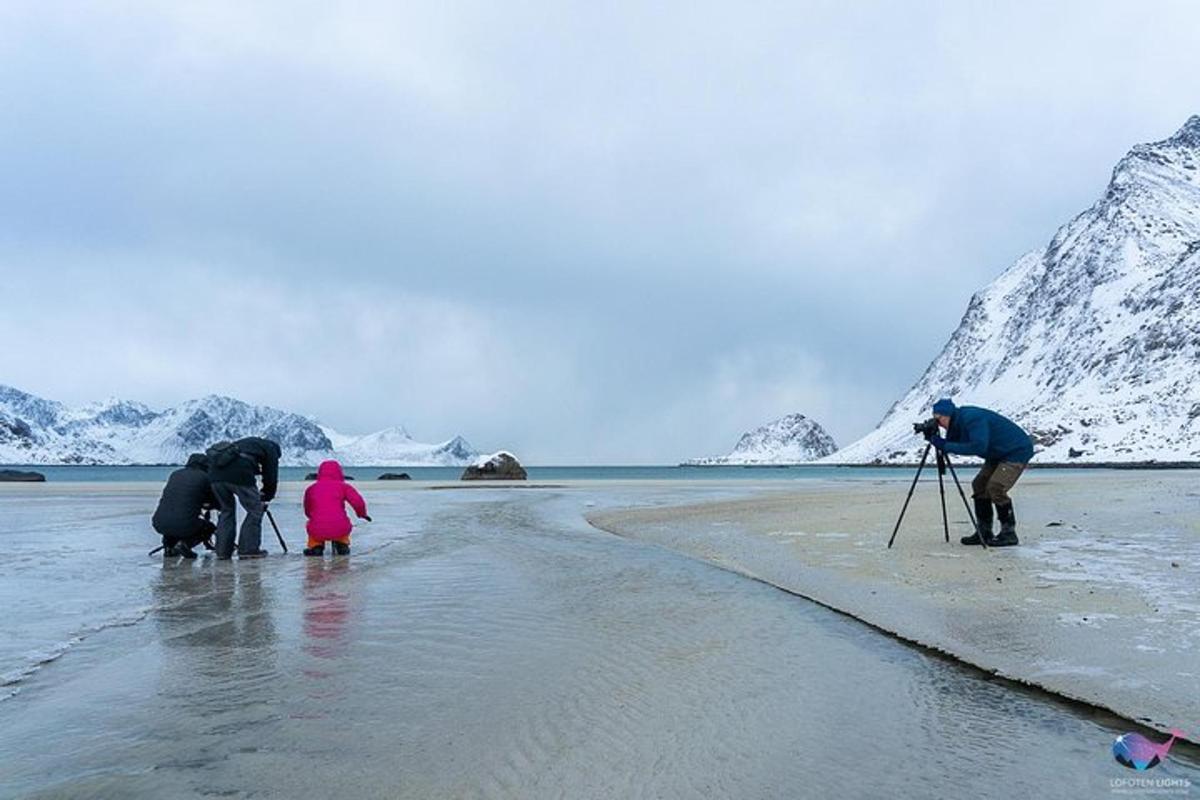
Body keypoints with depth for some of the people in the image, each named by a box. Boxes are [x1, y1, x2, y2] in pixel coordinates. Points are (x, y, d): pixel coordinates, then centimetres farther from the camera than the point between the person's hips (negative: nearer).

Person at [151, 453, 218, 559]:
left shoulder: (175, 474, 16)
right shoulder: (204, 478, 3)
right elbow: (215, 502, 15)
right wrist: (205, 506, 40)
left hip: (159, 524, 5)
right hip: (184, 526, -5)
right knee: (210, 527, 24)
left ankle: (168, 547, 20)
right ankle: (185, 544, -1)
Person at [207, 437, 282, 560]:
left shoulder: (247, 443, 39)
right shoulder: (271, 449, 21)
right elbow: (271, 477, 17)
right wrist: (265, 498, 31)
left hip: (215, 471, 7)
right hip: (238, 473, -7)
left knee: (226, 509, 22)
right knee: (255, 510, 6)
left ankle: (222, 551, 19)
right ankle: (248, 549, 4)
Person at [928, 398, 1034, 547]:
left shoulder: (972, 418, -27)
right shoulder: (959, 421, 2)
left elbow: (978, 446, -37)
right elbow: (953, 444, 5)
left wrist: (946, 446, -34)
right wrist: (937, 441, -14)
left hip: (1018, 451, -10)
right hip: (998, 454, 10)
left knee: (995, 487, -21)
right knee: (979, 485, 5)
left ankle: (1009, 533, -10)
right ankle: (984, 532, 9)